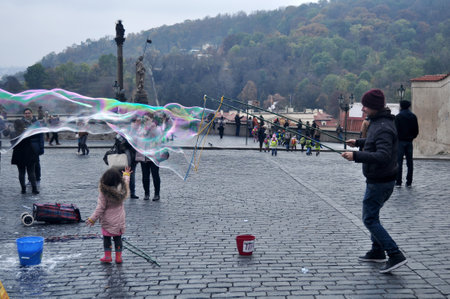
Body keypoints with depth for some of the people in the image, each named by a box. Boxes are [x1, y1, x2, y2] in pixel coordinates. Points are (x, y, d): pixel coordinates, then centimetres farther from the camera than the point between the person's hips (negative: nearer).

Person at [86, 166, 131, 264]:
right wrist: (126, 174, 36)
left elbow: (100, 208, -18)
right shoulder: (122, 189, -8)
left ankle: (107, 256, 18)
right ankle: (118, 257, 18)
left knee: (107, 238, 12)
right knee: (118, 238, 13)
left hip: (107, 221, -4)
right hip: (119, 220, 4)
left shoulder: (104, 193, -21)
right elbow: (126, 181, 16)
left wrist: (92, 219, -9)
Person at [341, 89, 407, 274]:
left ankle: (395, 255, -6)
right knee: (372, 215, 21)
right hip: (383, 179, 10)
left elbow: (383, 156, -35)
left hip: (379, 181, -10)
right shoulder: (378, 122, 8)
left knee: (370, 219, -6)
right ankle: (377, 252, 33)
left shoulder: (383, 128, -24)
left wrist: (356, 156, -36)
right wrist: (359, 142, 31)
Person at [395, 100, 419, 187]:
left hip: (400, 141, -5)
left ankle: (398, 182, -3)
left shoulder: (398, 117, -8)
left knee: (399, 162, -2)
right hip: (409, 142, 5)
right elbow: (416, 131, 7)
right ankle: (409, 182, 9)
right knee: (410, 162, 8)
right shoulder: (413, 116, 6)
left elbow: (396, 130, -12)